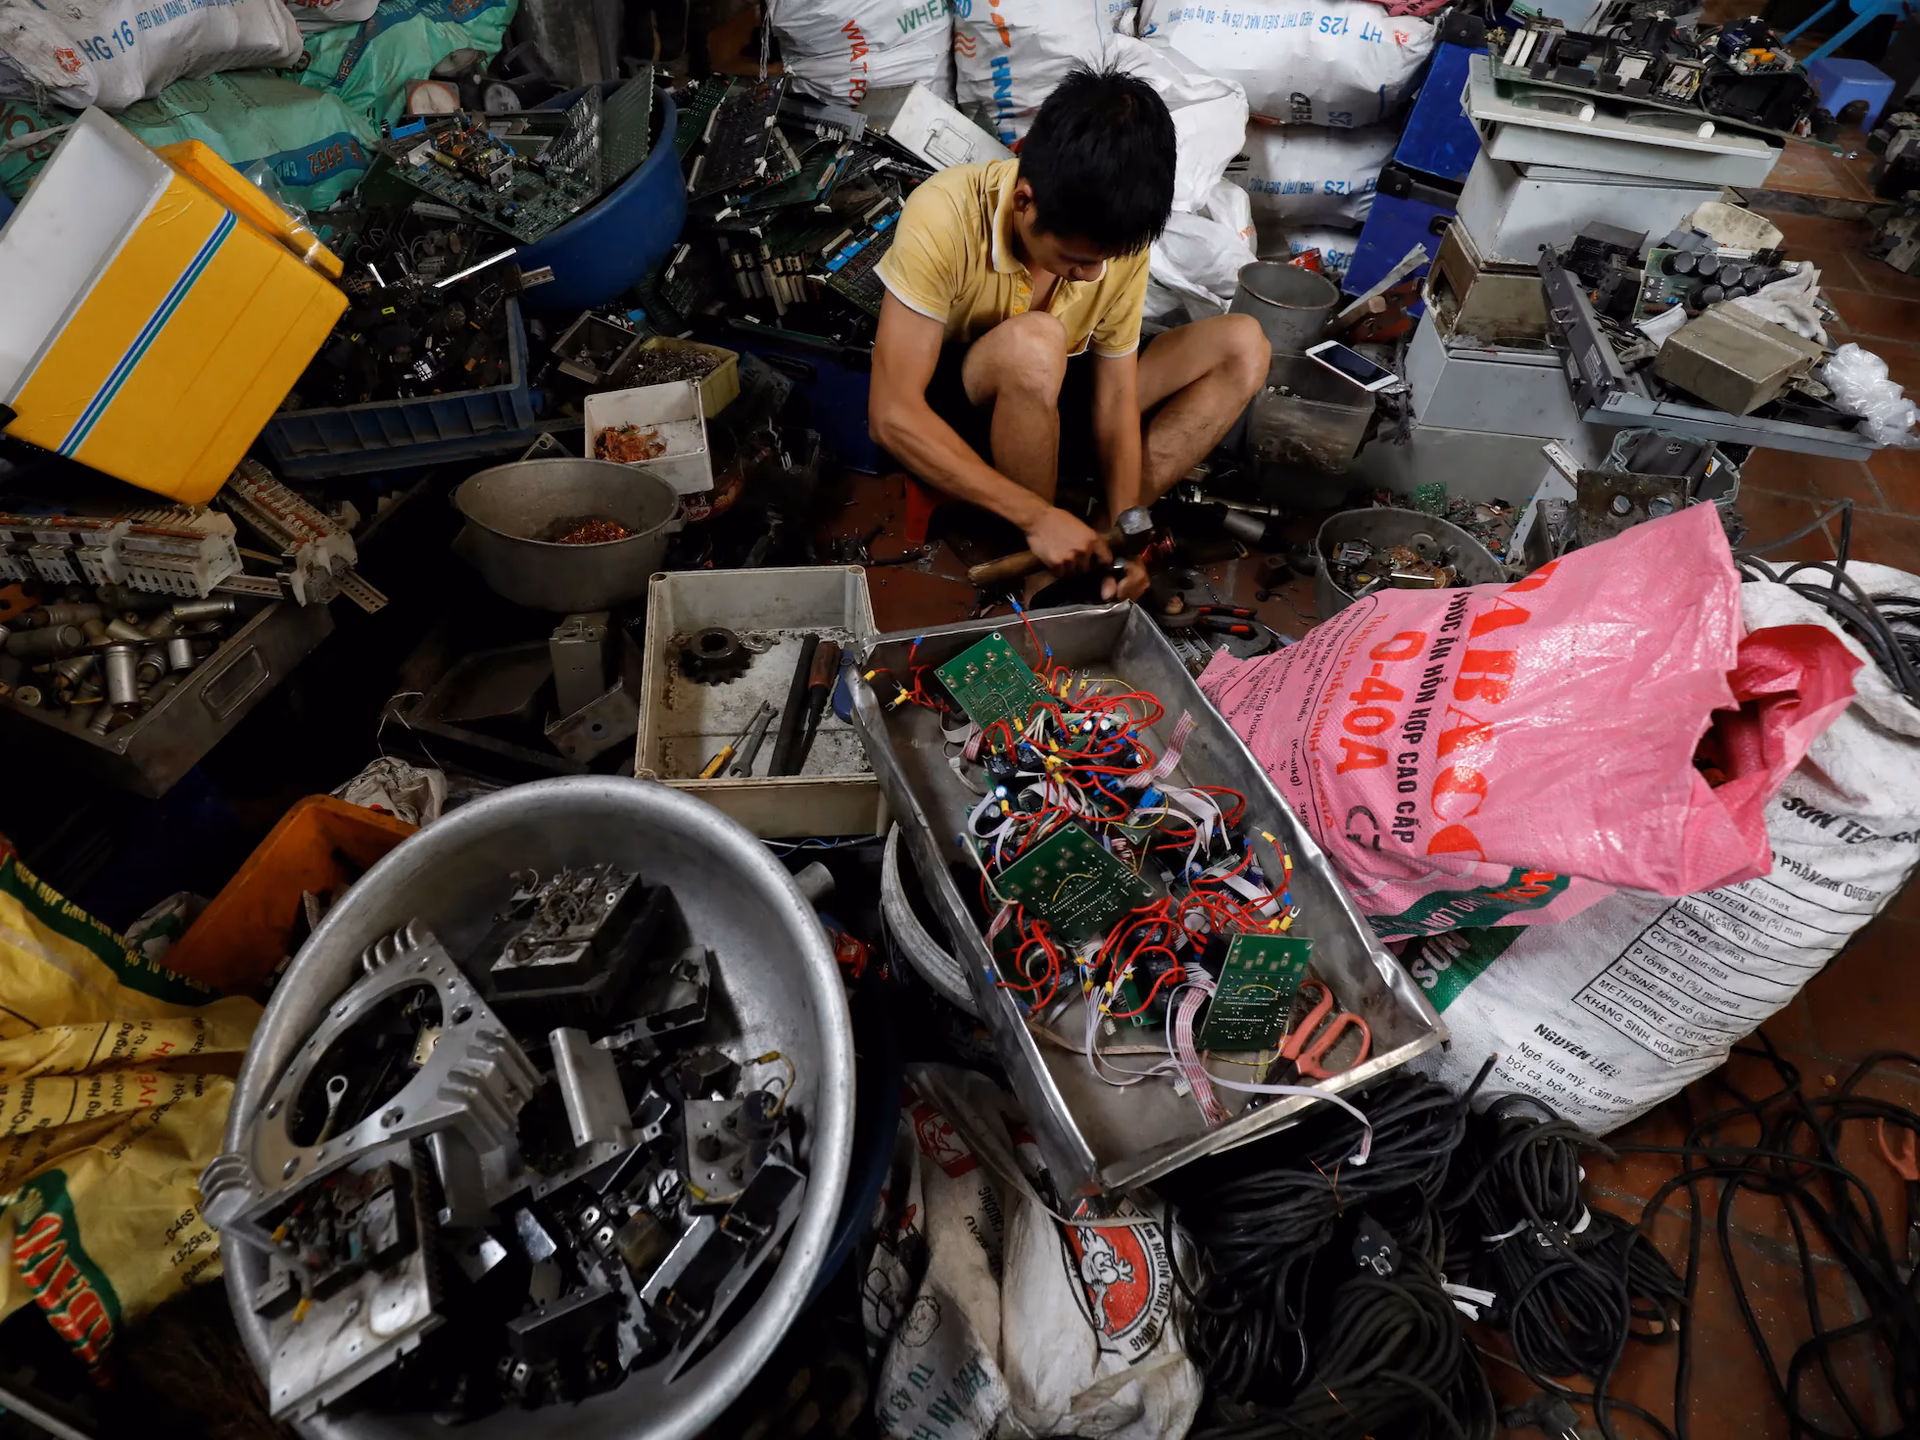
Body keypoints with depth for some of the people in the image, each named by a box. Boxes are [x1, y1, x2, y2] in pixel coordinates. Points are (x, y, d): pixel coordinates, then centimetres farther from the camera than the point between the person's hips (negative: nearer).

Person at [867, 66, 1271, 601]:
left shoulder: (1119, 239, -15)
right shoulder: (945, 218, -30)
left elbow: (1116, 397, -9)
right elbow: (892, 415, -33)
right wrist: (1036, 516, -36)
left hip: (1047, 398, 5)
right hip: (950, 415, -5)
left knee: (1243, 347, -10)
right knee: (1033, 345, -39)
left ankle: (1085, 538, -20)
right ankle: (1038, 573, -18)